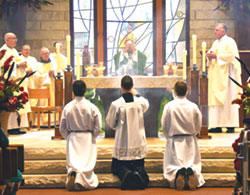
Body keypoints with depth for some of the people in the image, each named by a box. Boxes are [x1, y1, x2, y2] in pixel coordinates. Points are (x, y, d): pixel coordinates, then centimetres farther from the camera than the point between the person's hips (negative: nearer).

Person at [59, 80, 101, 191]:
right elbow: (98, 127, -4)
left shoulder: (68, 107, -6)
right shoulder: (91, 107, -9)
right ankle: (81, 178, -26)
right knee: (87, 163, 4)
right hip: (88, 138, -1)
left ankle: (73, 173, -28)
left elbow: (62, 128, 1)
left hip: (72, 138, 1)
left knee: (72, 162, 6)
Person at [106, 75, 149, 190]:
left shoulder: (116, 104, -15)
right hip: (139, 141, 2)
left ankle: (125, 173, -21)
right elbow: (146, 105, 21)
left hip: (122, 142, -2)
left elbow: (110, 122, -2)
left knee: (117, 166, 15)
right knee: (139, 165, 15)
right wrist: (137, 94, 31)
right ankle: (139, 172, -23)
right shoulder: (140, 101, -7)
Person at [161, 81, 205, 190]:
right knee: (194, 164, 9)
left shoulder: (169, 106, -9)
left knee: (172, 165, 6)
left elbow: (164, 127, -1)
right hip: (190, 141, 1)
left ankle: (178, 173, -28)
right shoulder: (194, 106, -5)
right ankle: (191, 171, -26)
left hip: (174, 142, -1)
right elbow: (198, 127, 4)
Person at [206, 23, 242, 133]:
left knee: (227, 99, -9)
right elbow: (212, 53, 22)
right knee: (215, 99, 1)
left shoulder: (229, 41, -3)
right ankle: (217, 125, 0)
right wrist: (210, 56, -1)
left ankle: (230, 125, -6)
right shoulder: (215, 43, 20)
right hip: (215, 75, 8)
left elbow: (232, 55, -16)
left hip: (225, 74, -7)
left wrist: (216, 56, -16)